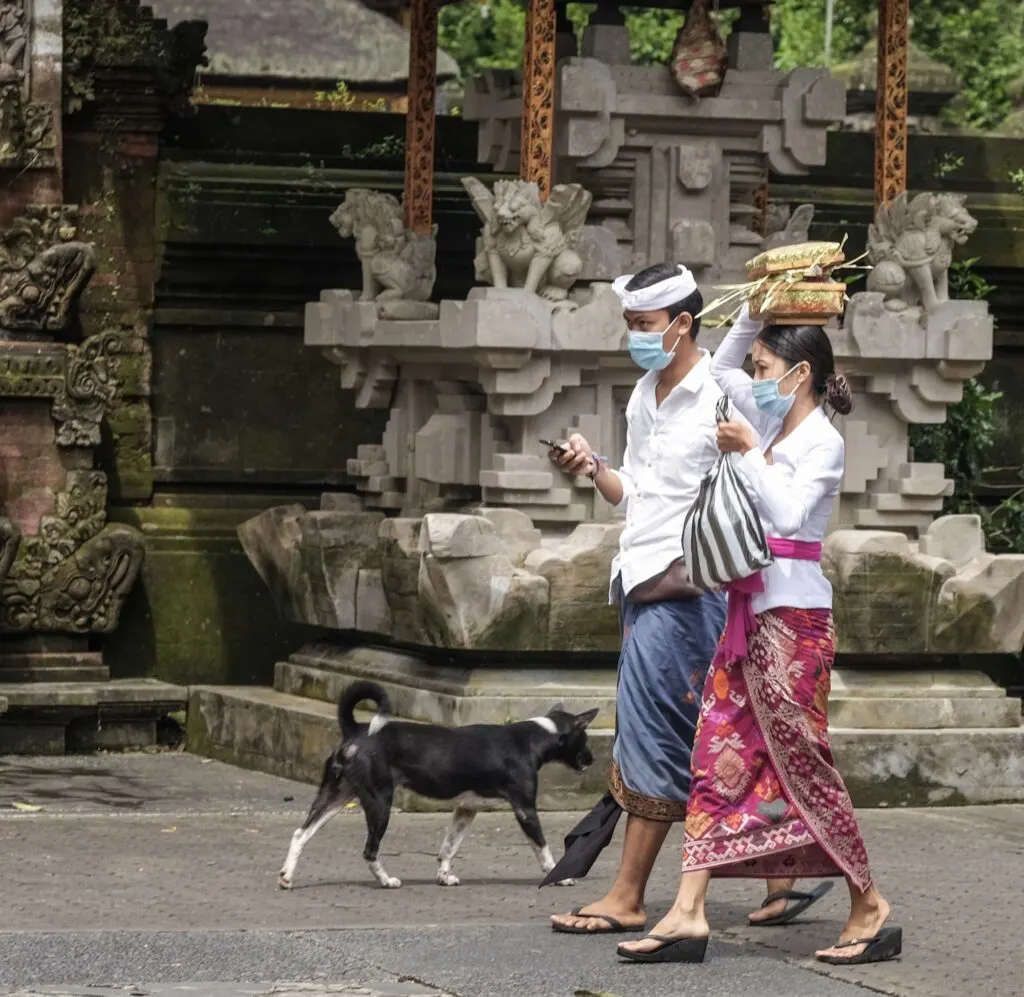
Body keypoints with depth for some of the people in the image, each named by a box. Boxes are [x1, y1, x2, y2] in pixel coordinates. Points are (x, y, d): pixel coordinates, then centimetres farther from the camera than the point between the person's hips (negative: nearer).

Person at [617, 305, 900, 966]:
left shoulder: (823, 441, -10)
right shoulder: (776, 424, 14)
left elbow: (788, 513, -24)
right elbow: (721, 368, 27)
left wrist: (750, 453, -16)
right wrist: (754, 316, 15)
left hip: (793, 615, -9)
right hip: (752, 609, 9)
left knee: (802, 762, -4)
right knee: (718, 757, 1)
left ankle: (869, 907, 8)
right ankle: (689, 916, -3)